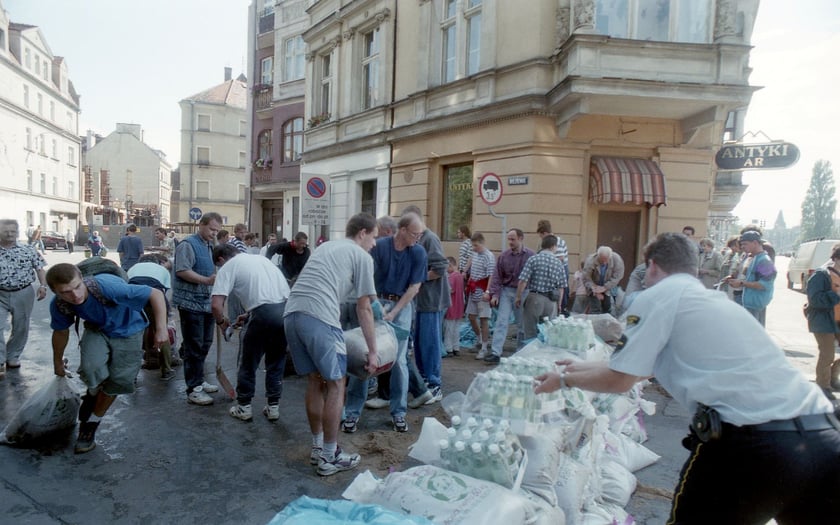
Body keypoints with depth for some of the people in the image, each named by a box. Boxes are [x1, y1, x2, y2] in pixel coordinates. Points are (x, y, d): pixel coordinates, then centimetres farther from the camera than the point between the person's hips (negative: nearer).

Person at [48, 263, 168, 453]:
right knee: (91, 368, -24)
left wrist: (161, 329, -44)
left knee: (118, 380, -3)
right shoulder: (59, 305, -22)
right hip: (96, 330, 3)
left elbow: (156, 294, -38)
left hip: (127, 331, -2)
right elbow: (61, 332, 1)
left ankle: (90, 424, 23)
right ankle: (94, 394, 13)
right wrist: (58, 362, 16)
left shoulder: (106, 287, -39)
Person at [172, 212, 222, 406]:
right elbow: (182, 271, -21)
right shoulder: (188, 244, -11)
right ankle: (193, 389, 2)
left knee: (204, 345, 15)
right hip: (191, 302, -8)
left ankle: (199, 381, 28)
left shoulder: (211, 246, 15)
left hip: (207, 303, 9)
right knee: (194, 347, -5)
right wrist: (207, 280, -28)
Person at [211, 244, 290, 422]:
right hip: (287, 308, 6)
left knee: (249, 362, 15)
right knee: (276, 361, 20)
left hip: (264, 313, -6)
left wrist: (221, 321, 16)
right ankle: (273, 407, 27)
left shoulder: (227, 267, 7)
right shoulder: (259, 257, 27)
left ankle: (244, 407, 27)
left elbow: (216, 305, -4)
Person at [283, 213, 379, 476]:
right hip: (319, 317, -8)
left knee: (314, 381, 19)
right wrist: (372, 350, 15)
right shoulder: (362, 257, 8)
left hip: (291, 313, 8)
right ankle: (329, 457, 14)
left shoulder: (325, 246, 28)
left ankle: (318, 447, 30)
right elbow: (363, 309, 7)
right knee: (335, 385, 6)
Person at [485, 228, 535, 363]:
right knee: (501, 322, -4)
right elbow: (497, 276, 2)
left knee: (522, 325, 10)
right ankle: (495, 353, -4)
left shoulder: (530, 255, -8)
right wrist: (494, 294, -4)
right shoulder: (504, 255, -1)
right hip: (506, 291, 2)